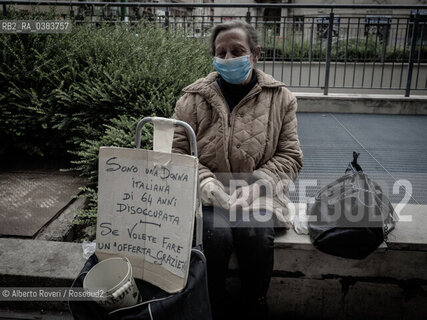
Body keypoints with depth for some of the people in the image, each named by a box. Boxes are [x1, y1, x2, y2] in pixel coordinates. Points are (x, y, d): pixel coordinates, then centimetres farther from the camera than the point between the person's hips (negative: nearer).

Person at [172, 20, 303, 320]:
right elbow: (176, 150, 0)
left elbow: (290, 156, 2)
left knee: (258, 235, -28)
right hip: (210, 191, 0)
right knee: (216, 235, -28)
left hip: (257, 191, 1)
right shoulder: (194, 98, 3)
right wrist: (206, 183, -15)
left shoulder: (280, 97, 4)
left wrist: (254, 187, -12)